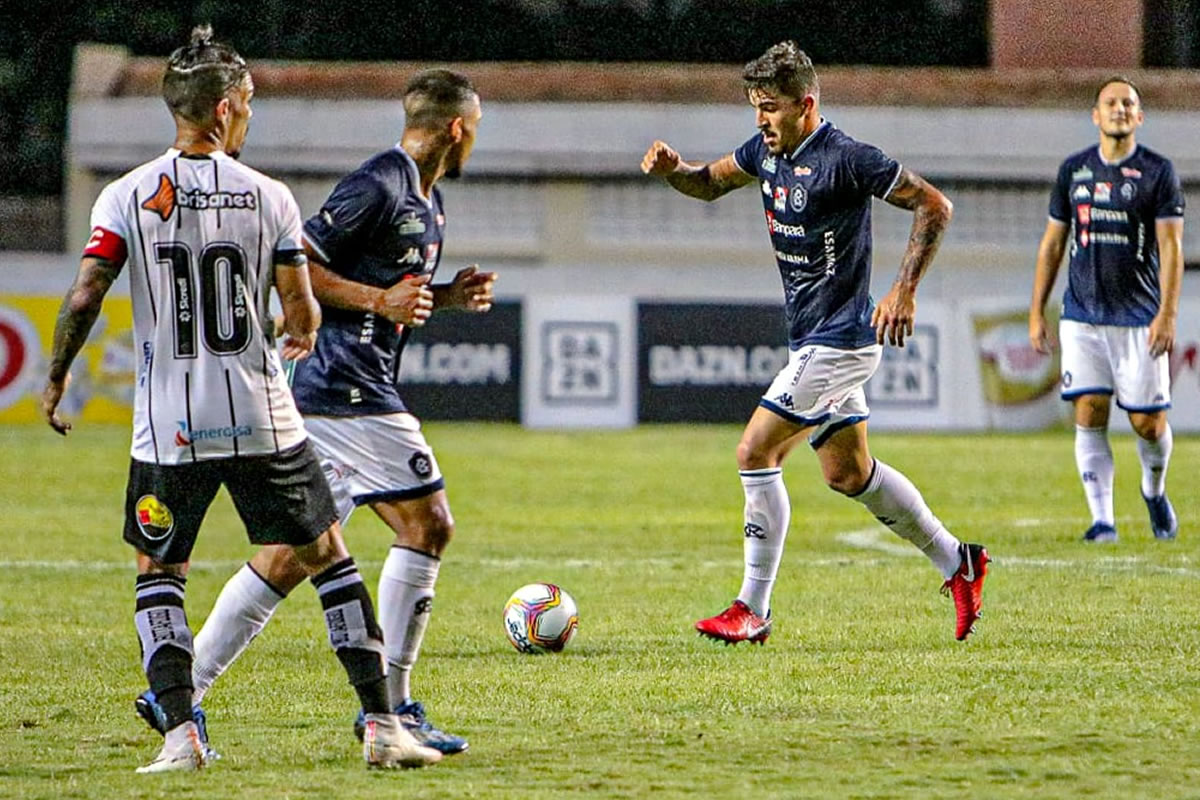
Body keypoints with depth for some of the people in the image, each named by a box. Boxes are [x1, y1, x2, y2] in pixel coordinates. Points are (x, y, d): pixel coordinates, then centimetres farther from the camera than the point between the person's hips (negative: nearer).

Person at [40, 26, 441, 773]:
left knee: (158, 573, 16)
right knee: (329, 558, 11)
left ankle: (180, 731, 0)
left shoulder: (126, 196, -3)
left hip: (168, 427, 0)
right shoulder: (269, 197, -2)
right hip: (263, 420, 0)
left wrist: (55, 378, 5)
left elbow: (85, 296, -10)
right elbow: (302, 310, -2)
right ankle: (382, 723, 7)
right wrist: (303, 337, 21)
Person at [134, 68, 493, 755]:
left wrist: (446, 295, 13)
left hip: (338, 390, 10)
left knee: (292, 553, 8)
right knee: (427, 525, -8)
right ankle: (390, 704, -5)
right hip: (349, 388, -10)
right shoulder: (379, 184, -13)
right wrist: (380, 299, -20)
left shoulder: (428, 202, 19)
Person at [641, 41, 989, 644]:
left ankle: (753, 610, -5)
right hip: (811, 339, 10)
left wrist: (905, 289, -21)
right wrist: (672, 170, -1)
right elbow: (711, 182, 22)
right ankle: (957, 564, 29)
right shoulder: (766, 152, 5)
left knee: (756, 454, -11)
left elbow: (934, 206, -15)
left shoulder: (845, 159, -19)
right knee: (847, 473, 16)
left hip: (837, 340, -10)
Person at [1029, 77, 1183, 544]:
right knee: (1088, 417, -6)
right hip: (1082, 318, 3)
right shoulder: (1074, 170, 9)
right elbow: (1053, 243, 15)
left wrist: (1168, 314, -15)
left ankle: (1154, 492, 27)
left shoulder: (1157, 172, -1)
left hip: (1139, 320, -3)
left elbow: (1170, 247, -6)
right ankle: (1101, 519, -1)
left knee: (1148, 422, -2)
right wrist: (1036, 312, 11)